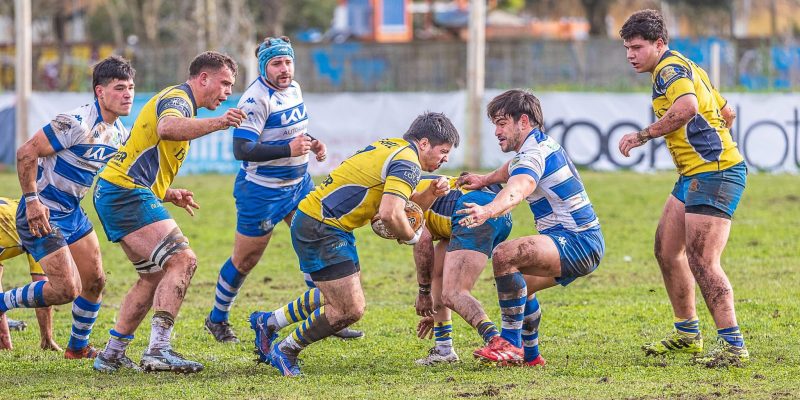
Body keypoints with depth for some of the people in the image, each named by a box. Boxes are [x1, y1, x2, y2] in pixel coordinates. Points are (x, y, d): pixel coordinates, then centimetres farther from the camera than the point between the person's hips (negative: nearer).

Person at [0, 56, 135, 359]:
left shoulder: (120, 134, 5)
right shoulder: (78, 123, -23)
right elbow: (26, 152, -23)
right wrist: (31, 200, -25)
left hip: (72, 212, 9)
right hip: (43, 215, -9)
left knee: (95, 282, 11)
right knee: (67, 289, -15)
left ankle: (78, 347, 31)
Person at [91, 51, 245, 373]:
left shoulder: (178, 101, 25)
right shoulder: (177, 98, -8)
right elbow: (166, 128, -35)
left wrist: (169, 195, 19)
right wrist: (216, 123, -46)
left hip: (114, 192, 11)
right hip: (127, 193, -11)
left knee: (155, 277, 16)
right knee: (182, 260, -18)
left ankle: (112, 354, 17)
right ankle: (158, 348, -26)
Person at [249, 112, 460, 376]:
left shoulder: (391, 147, 16)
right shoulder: (407, 163, -15)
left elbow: (401, 207, 21)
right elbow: (390, 214, -29)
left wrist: (430, 195, 3)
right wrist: (411, 237, -10)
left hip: (310, 220, 10)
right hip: (321, 228, -10)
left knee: (338, 299, 24)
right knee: (351, 310, -10)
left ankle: (268, 323, 32)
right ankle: (285, 351, 6)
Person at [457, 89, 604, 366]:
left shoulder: (534, 154, -16)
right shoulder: (546, 144, 16)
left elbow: (517, 190, -39)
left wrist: (488, 210, -56)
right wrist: (485, 180, 32)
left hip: (575, 242, -12)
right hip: (588, 242, 12)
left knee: (505, 255, -30)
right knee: (520, 283, 30)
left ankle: (511, 343, -27)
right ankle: (530, 355, 38)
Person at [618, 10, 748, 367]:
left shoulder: (670, 68, -13)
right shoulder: (684, 67, 19)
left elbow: (687, 107, -35)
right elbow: (726, 113, 28)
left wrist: (643, 136, -28)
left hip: (715, 173, -11)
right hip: (693, 175, 11)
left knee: (702, 261, -15)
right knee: (666, 249, 16)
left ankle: (733, 346, -14)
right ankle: (687, 334, 25)